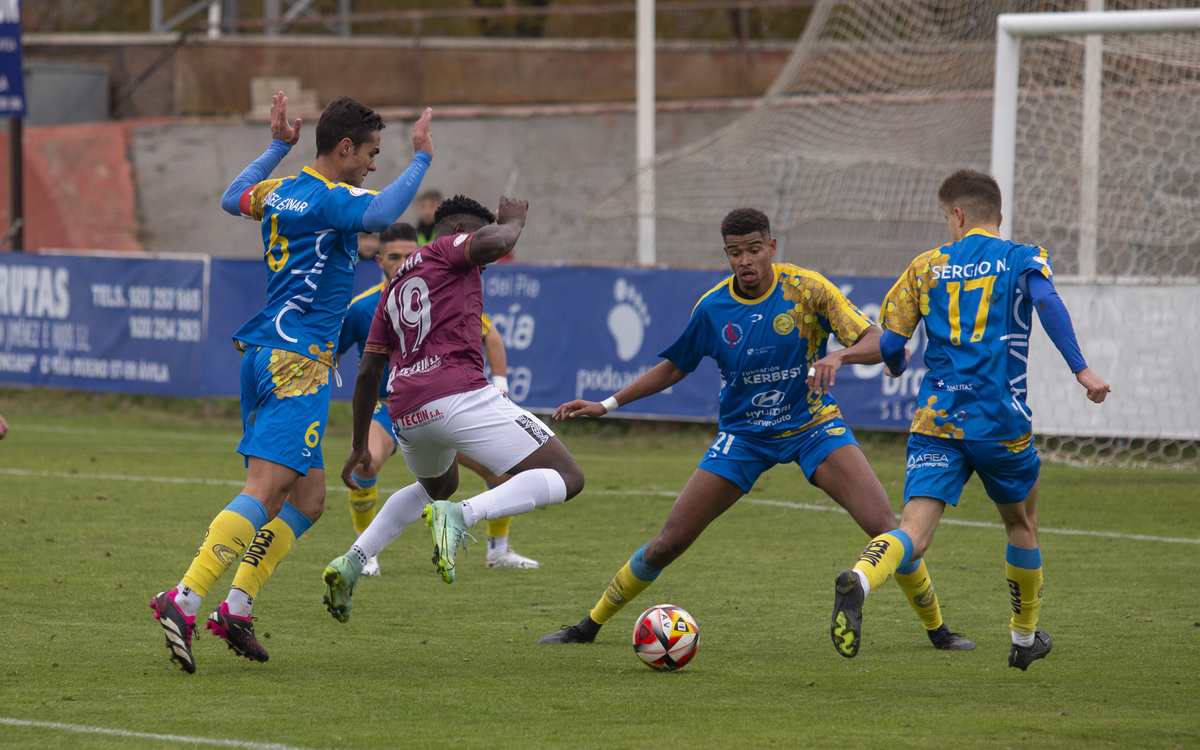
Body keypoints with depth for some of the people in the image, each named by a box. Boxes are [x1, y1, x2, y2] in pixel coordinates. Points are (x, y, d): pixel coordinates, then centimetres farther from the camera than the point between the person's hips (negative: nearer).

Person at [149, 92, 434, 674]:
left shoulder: (279, 190, 16)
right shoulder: (330, 198, -10)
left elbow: (232, 199, 37)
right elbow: (380, 214, -31)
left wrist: (277, 146, 43)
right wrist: (421, 158, -20)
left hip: (263, 356, 10)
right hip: (297, 362, -10)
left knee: (308, 499, 12)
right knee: (265, 493, -17)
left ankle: (237, 609, 6)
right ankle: (184, 600, -26)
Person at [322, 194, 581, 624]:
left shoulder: (394, 290, 28)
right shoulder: (449, 250, 9)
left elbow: (368, 373, 27)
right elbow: (495, 243, -15)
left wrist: (359, 445, 32)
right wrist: (513, 221, 8)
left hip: (405, 412, 8)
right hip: (458, 394, -8)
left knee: (436, 487, 38)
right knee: (566, 479, -8)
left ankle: (352, 562, 19)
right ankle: (460, 516, -31)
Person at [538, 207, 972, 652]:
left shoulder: (807, 289, -14)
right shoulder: (712, 308, -6)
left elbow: (876, 344, -17)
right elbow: (674, 367, 11)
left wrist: (839, 356, -39)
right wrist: (607, 405, 7)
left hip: (811, 425, -1)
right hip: (743, 435, 2)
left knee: (884, 528, -19)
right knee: (670, 540, -4)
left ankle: (936, 628, 1)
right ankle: (590, 625, 14)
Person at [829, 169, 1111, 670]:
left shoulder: (926, 267, 12)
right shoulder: (1023, 259, 7)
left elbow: (889, 346, 9)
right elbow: (1047, 302, -16)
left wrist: (896, 367, 33)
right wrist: (1080, 369, -19)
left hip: (936, 421, 1)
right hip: (1001, 421, -1)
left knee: (915, 533, -12)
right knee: (1022, 523, 24)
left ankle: (859, 580, -44)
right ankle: (1025, 637, 37)